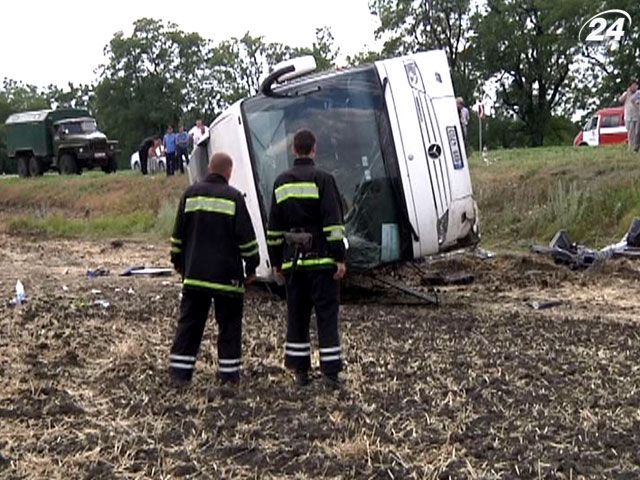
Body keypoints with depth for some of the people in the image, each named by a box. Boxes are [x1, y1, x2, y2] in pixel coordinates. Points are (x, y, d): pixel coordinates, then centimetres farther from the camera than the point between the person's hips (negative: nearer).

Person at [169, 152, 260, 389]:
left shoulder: (191, 194, 5)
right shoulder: (234, 197, -7)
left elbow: (178, 234, 10)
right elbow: (246, 238, -7)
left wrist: (178, 262, 21)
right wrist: (251, 267, 2)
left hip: (194, 274, 4)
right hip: (227, 276, -3)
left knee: (189, 322, 8)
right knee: (229, 324, 6)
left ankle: (179, 372, 8)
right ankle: (229, 373, 9)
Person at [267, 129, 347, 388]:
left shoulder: (281, 183, 10)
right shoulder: (322, 179, -7)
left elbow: (274, 228, 12)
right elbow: (333, 223, -13)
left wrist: (276, 262, 18)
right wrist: (340, 258, -11)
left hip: (293, 261, 4)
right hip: (321, 259, -4)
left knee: (297, 315, 11)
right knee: (327, 314, 0)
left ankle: (300, 371, 13)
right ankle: (331, 372, -1)